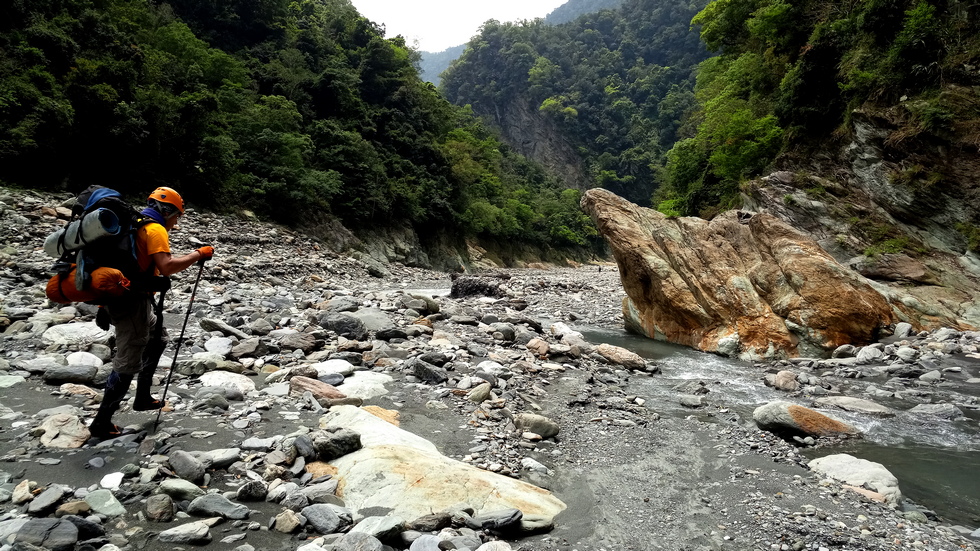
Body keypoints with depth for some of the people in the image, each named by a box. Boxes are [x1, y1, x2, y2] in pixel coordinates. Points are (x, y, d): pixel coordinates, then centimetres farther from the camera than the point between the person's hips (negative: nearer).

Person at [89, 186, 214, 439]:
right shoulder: (155, 229, -14)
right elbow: (166, 267, -26)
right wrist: (198, 254, -18)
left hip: (120, 297, 10)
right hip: (132, 302, -10)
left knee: (157, 338, 25)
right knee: (128, 363, -2)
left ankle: (142, 398, 31)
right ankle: (102, 422, 7)